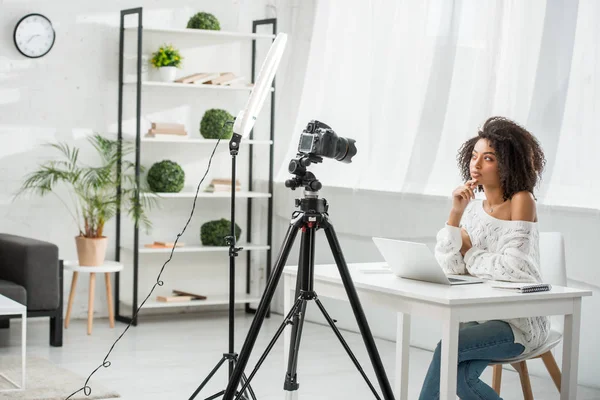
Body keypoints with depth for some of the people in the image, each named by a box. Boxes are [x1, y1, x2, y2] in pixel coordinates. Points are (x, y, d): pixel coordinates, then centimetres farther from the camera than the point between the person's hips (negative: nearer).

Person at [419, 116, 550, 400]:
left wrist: (469, 253, -8)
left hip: (522, 321, -5)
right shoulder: (473, 209, 6)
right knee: (461, 377, -22)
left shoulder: (521, 201, -13)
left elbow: (511, 268, -23)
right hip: (483, 315, 5)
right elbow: (448, 266, -6)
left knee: (448, 347, -26)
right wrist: (456, 213, -15)